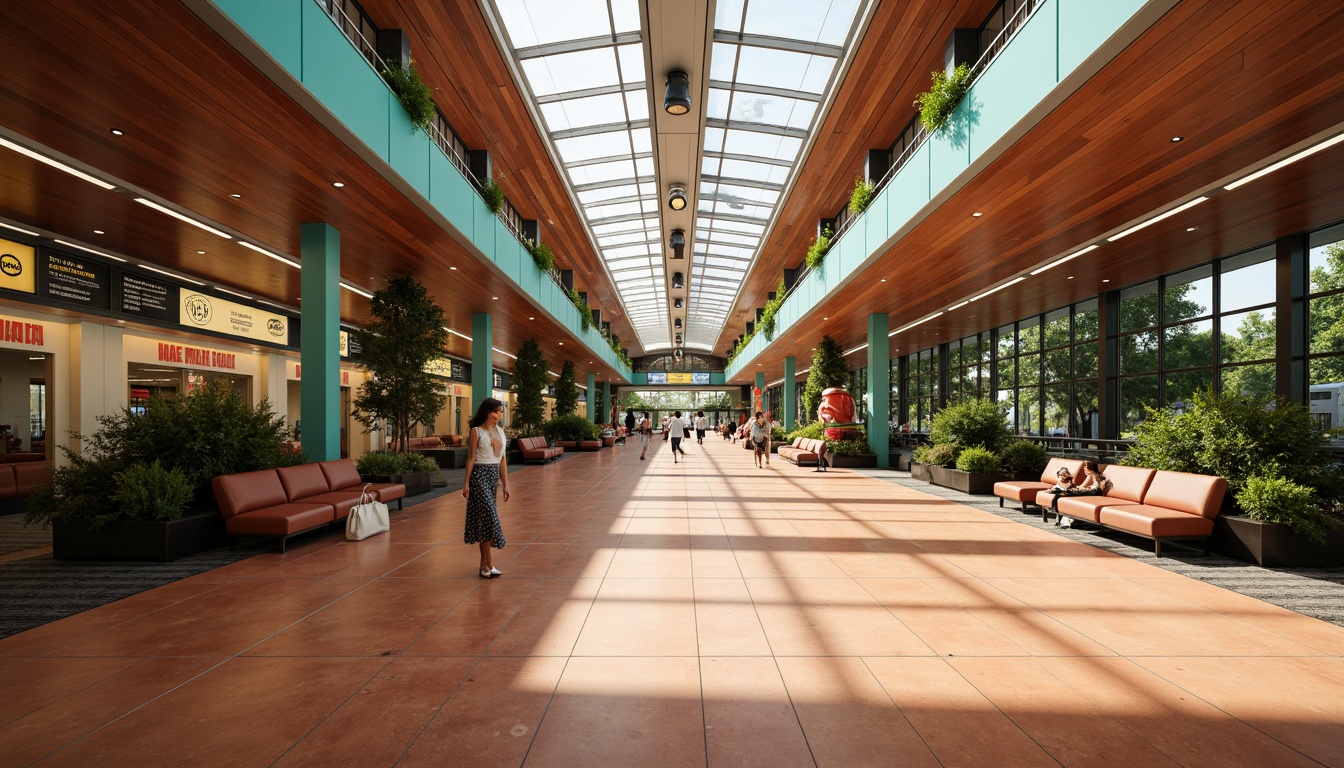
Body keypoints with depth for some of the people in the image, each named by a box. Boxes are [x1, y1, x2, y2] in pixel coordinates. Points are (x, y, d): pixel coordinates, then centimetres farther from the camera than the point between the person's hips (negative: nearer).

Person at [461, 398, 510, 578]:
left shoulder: (500, 431, 10)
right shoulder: (477, 432, -6)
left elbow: (502, 459, 11)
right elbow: (471, 458, -7)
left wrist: (506, 484, 10)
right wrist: (466, 483, -11)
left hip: (495, 475, 6)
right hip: (480, 474, -6)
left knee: (486, 516, 9)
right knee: (488, 515, -10)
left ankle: (484, 563, 16)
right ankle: (489, 563, -4)